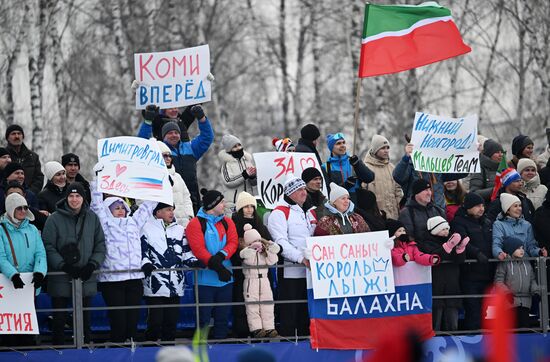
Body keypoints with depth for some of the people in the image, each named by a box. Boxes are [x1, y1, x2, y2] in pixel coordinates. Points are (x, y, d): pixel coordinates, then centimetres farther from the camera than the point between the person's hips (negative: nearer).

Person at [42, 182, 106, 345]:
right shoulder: (55, 219, -3)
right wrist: (63, 266, -17)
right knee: (59, 319, 0)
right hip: (61, 280, -3)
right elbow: (48, 247, -7)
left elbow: (100, 246, 8)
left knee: (85, 319, 8)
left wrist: (93, 264, -8)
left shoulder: (92, 218, 7)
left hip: (86, 279, 3)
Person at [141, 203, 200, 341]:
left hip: (175, 286, 5)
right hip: (155, 286, -5)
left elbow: (186, 252, 17)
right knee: (155, 320, -8)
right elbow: (141, 251, -3)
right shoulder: (147, 229, 0)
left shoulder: (180, 230, 16)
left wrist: (194, 262, -1)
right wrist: (145, 264, -21)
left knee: (172, 320, 8)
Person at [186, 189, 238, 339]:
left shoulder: (227, 222, 13)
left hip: (225, 277, 5)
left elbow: (233, 242, 1)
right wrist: (215, 266, -22)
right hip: (205, 280, -5)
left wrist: (221, 256, -19)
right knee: (204, 318, -2)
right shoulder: (196, 223, -5)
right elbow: (198, 249, -14)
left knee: (223, 316, 9)